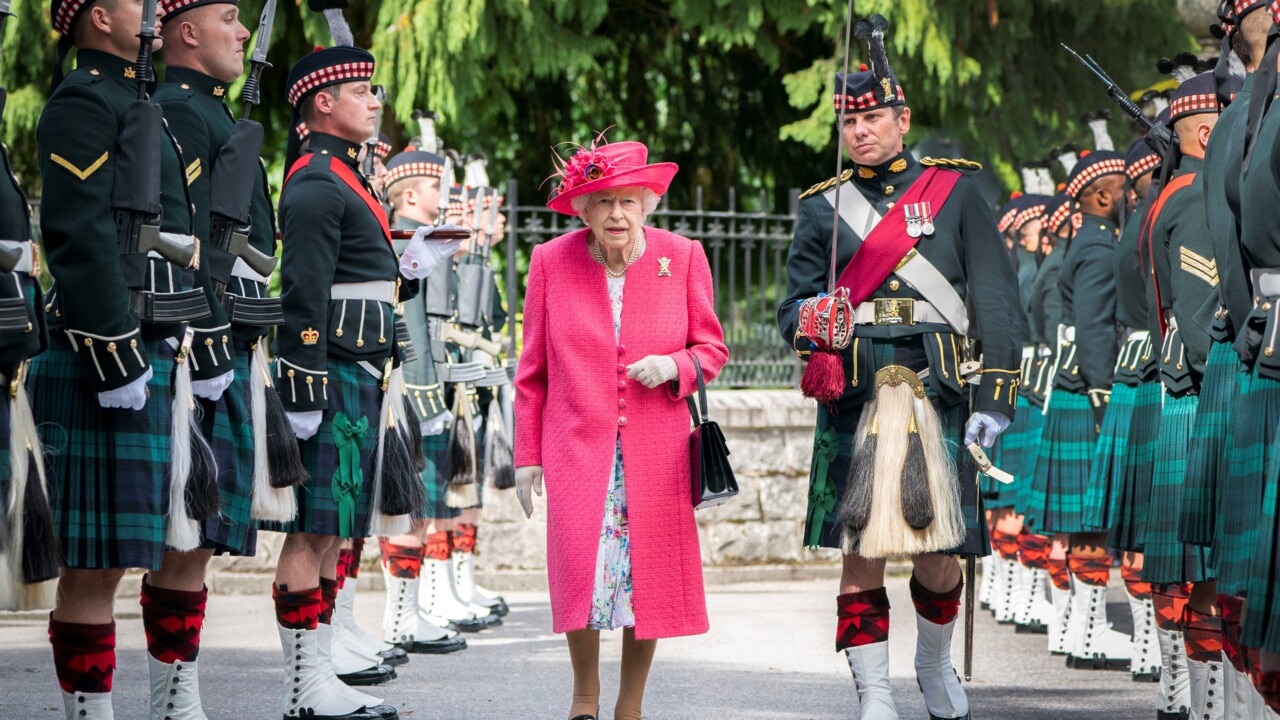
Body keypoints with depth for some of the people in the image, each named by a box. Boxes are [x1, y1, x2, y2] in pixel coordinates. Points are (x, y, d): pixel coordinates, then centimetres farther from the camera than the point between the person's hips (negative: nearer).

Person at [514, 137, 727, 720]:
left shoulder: (682, 258, 2)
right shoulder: (551, 262, 1)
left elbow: (712, 349, 9)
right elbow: (533, 369, 7)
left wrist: (672, 367, -13)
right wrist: (527, 454, 5)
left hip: (655, 451, 1)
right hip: (577, 446, -1)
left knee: (649, 572, -1)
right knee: (580, 565, -13)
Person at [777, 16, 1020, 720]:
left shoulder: (954, 191, 8)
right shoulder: (823, 207, 13)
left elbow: (996, 299, 5)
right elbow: (793, 304, 16)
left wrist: (995, 396, -4)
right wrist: (809, 322, -10)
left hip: (939, 395, -1)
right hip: (854, 401, 1)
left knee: (937, 557, 2)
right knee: (862, 553, -4)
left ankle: (934, 663, 30)